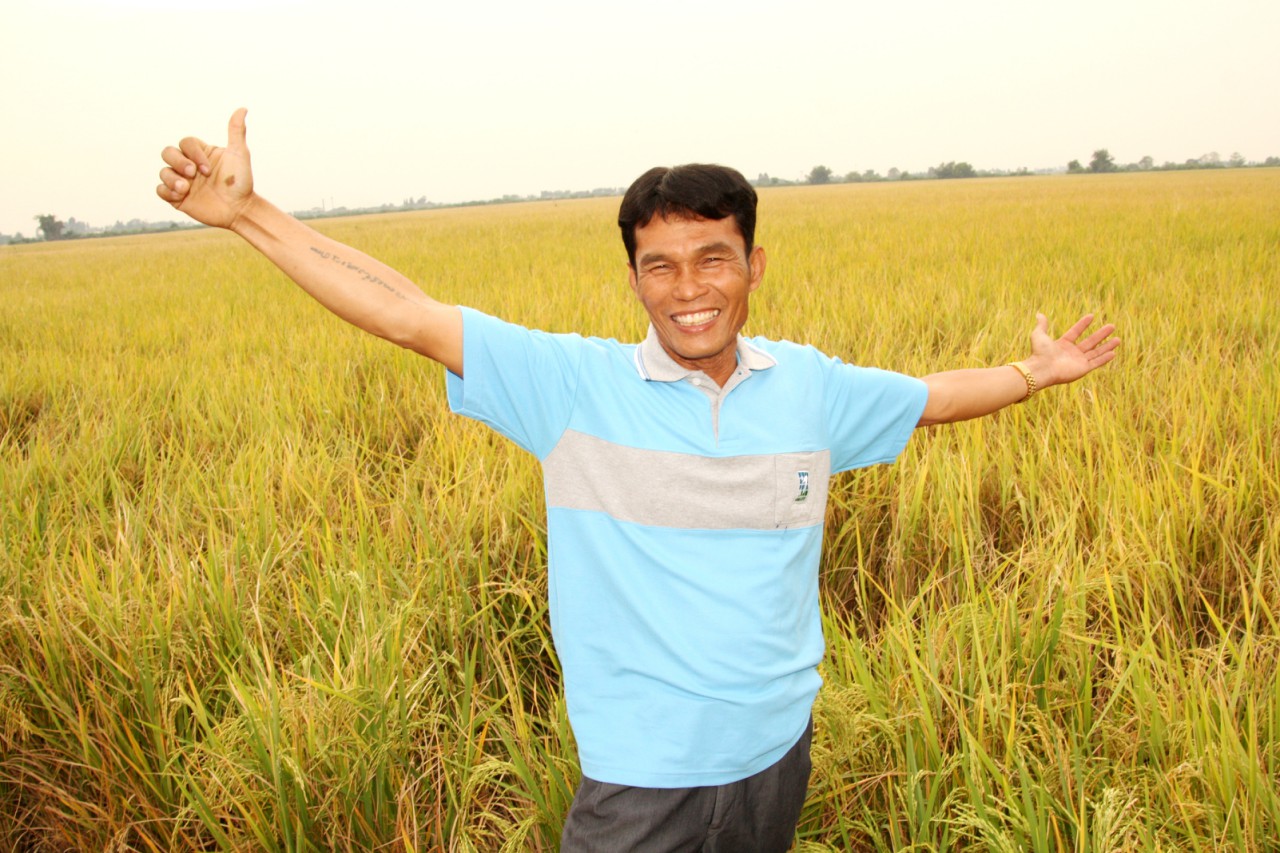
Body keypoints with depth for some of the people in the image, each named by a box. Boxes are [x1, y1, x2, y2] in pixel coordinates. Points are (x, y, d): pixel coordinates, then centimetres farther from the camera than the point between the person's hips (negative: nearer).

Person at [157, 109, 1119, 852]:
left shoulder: (808, 385, -2)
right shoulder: (576, 384, -12)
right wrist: (247, 212, -17)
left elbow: (927, 396, 17)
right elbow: (413, 316, -14)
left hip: (778, 751, 4)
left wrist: (1034, 373, 17)